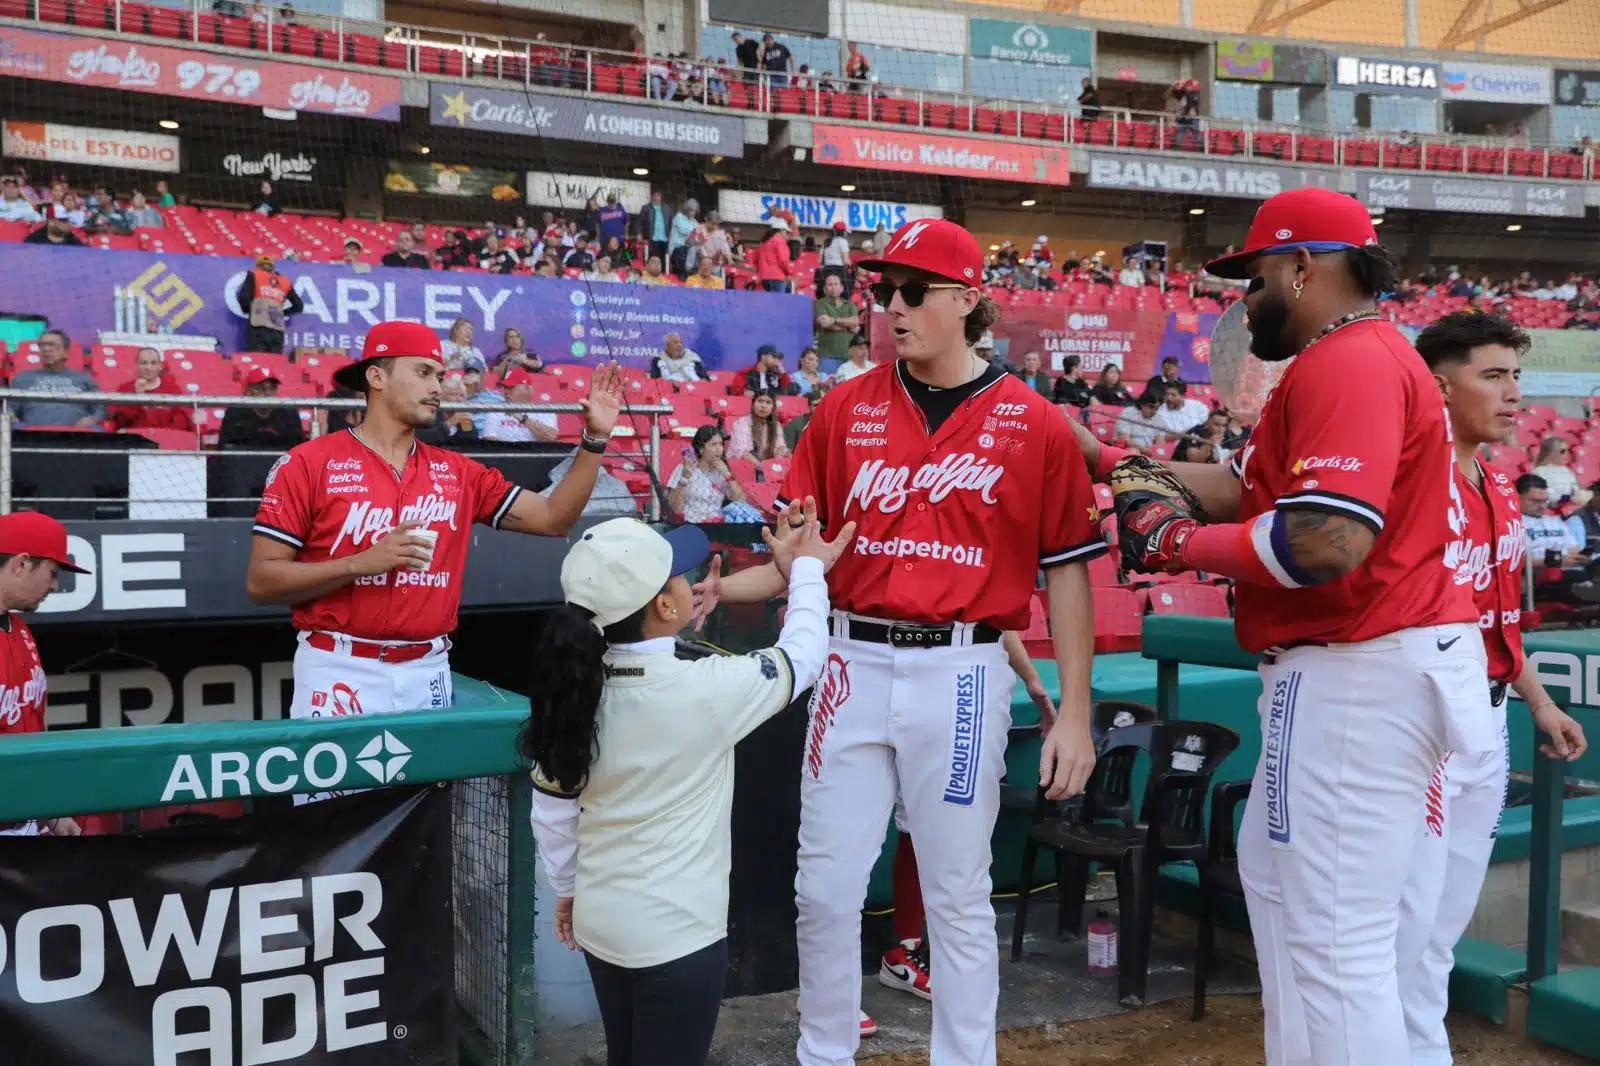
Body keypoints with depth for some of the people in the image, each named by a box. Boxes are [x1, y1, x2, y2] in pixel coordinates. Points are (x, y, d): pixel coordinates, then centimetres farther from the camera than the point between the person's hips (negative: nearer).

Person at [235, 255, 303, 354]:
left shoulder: (254, 275, 12)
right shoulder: (285, 282, 20)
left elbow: (244, 297, 0)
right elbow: (299, 306, 23)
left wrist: (247, 311, 19)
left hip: (258, 327, -3)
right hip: (278, 331, 3)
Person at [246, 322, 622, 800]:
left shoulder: (458, 471, 10)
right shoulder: (309, 463, -3)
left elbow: (553, 518, 8)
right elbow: (260, 581, -6)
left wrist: (594, 439, -1)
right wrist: (364, 562, -17)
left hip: (427, 676, 4)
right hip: (340, 672, -4)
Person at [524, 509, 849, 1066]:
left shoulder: (578, 689, -5)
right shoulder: (705, 689, -21)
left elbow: (551, 815, 4)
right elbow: (802, 654, -4)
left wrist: (568, 887, 20)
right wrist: (807, 571, 12)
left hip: (600, 922, 6)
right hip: (677, 935, -6)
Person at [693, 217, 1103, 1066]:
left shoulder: (1034, 424, -2)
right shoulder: (846, 409, 5)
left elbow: (1066, 572, 0)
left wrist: (1074, 712, -4)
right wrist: (723, 590, -9)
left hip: (961, 676, -2)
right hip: (855, 666, 3)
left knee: (957, 896, 9)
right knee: (825, 887, 10)